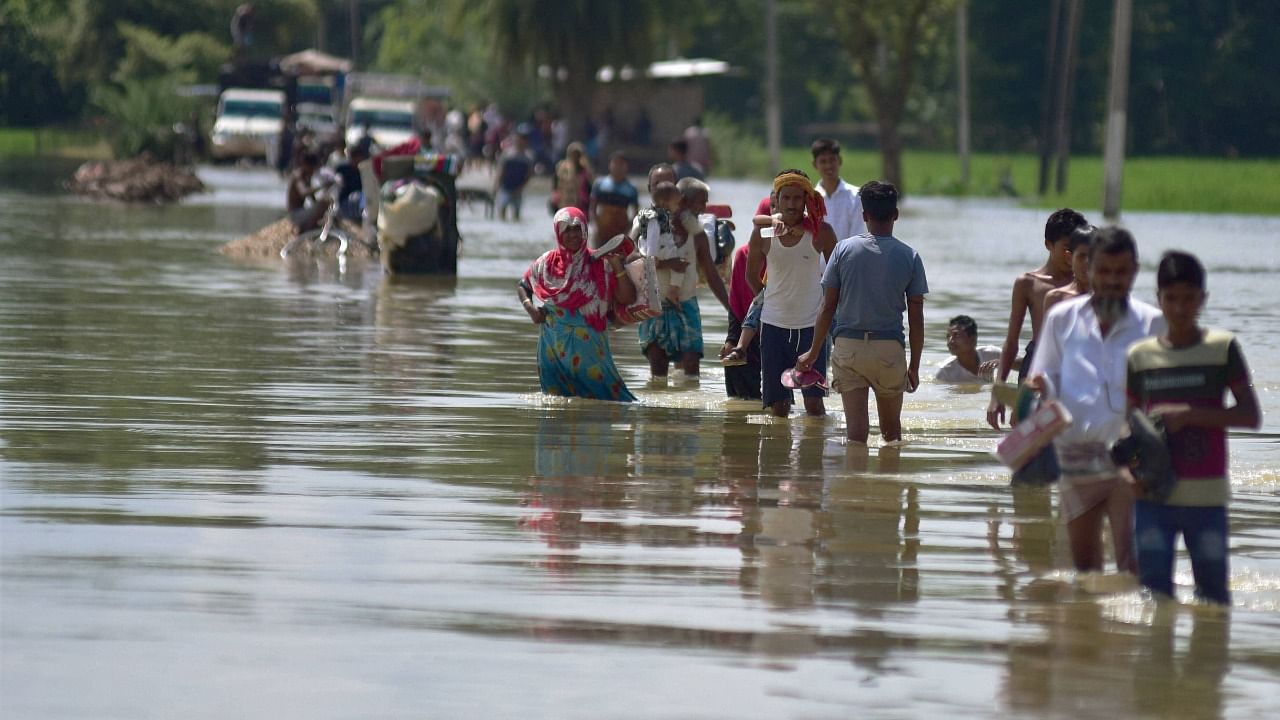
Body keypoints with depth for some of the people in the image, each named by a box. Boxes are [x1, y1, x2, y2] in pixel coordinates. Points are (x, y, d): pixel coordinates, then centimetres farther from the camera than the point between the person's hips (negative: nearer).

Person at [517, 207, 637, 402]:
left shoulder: (598, 265, -3)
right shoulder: (546, 263, 4)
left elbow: (628, 298, -6)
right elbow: (522, 287, 19)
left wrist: (618, 268, -19)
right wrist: (529, 307, 0)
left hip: (589, 345, -3)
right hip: (554, 347, 3)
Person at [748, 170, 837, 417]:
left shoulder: (820, 232, -6)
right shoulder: (763, 234, -3)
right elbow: (752, 275, 13)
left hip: (811, 324, -1)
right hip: (774, 324, 1)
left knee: (813, 402, -10)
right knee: (778, 408, 2)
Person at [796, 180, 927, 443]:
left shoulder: (844, 249, -2)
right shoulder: (909, 257, -2)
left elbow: (828, 307, 0)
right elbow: (916, 318, 0)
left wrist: (813, 352, 10)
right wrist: (914, 365, 9)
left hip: (848, 346, 0)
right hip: (890, 348, 0)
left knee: (856, 426, -1)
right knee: (891, 428, 14)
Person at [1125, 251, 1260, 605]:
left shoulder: (1222, 348, 0)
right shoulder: (1140, 355, 8)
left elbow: (1251, 415, -4)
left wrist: (1187, 414, -13)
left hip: (1206, 495, -2)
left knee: (1213, 592, 3)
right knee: (1154, 589, -3)